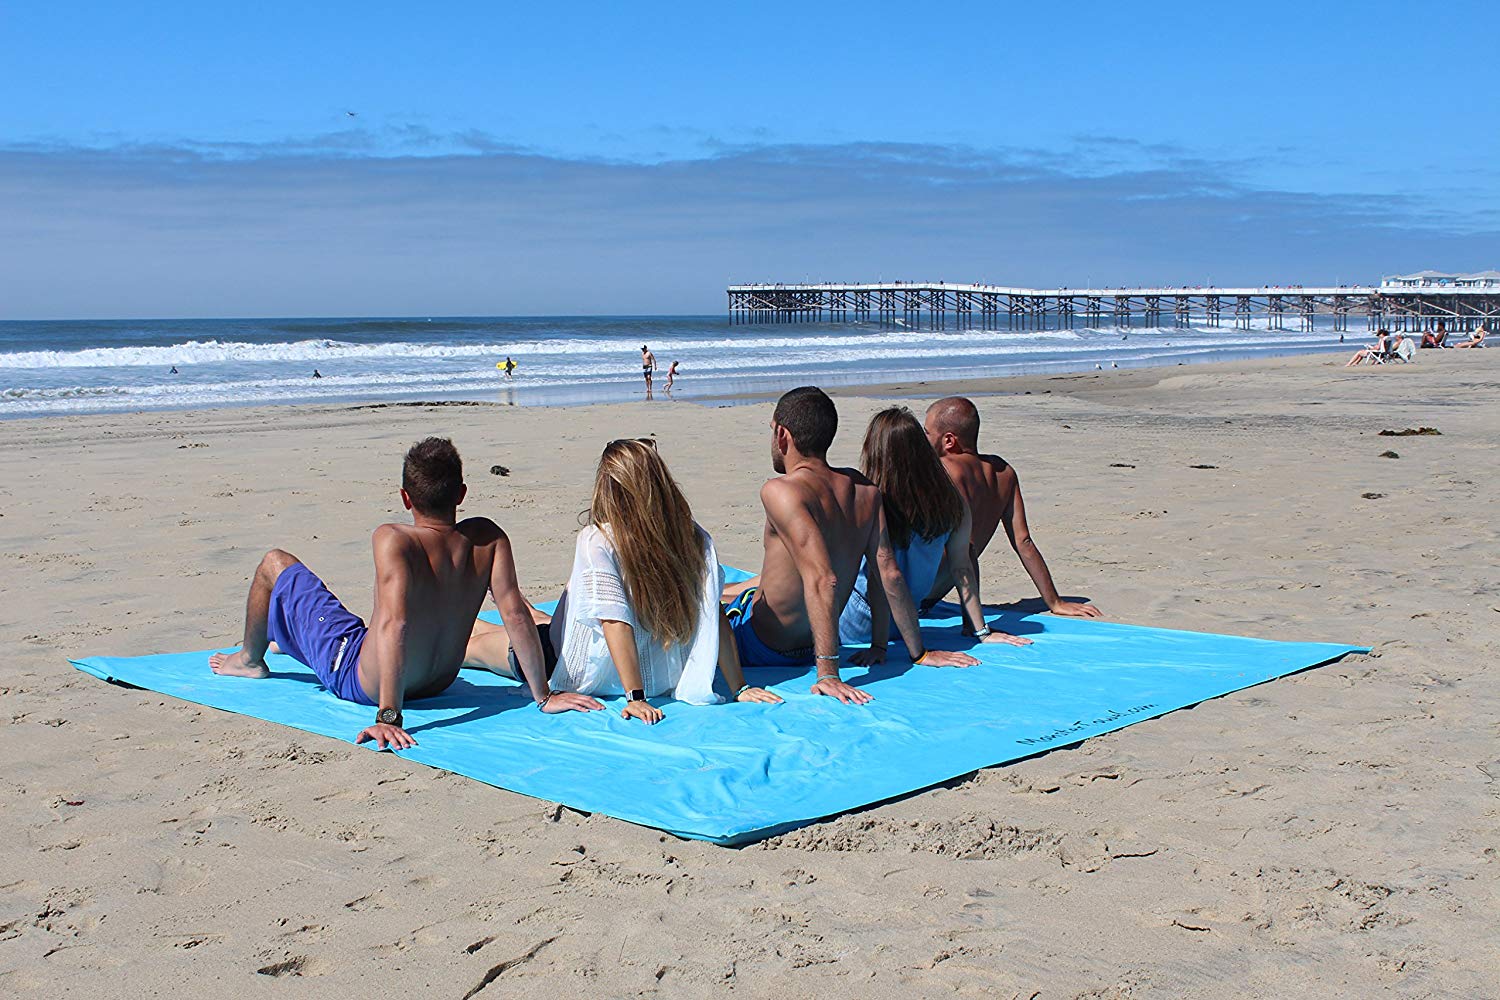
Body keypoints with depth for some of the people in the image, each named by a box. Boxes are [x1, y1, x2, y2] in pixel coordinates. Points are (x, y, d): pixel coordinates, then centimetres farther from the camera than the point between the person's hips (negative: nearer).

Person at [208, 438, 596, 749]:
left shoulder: (393, 539, -30)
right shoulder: (487, 538, -17)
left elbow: (394, 623, -40)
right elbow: (515, 614, -21)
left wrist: (388, 715, -41)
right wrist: (544, 696, -16)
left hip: (359, 680, -5)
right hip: (440, 684, 5)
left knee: (275, 564, 12)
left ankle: (250, 660, 40)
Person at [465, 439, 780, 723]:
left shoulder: (597, 541, -26)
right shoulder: (693, 536, -14)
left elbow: (615, 622, -30)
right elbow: (714, 616, -14)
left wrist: (635, 697, -26)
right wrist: (739, 687, -10)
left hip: (591, 678, -5)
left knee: (476, 644, 22)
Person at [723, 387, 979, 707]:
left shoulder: (781, 492, -26)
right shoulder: (863, 489, -5)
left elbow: (822, 580, -35)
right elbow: (889, 574, -4)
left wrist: (828, 673, -36)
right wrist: (919, 654, 4)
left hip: (760, 647, -7)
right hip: (807, 650, 7)